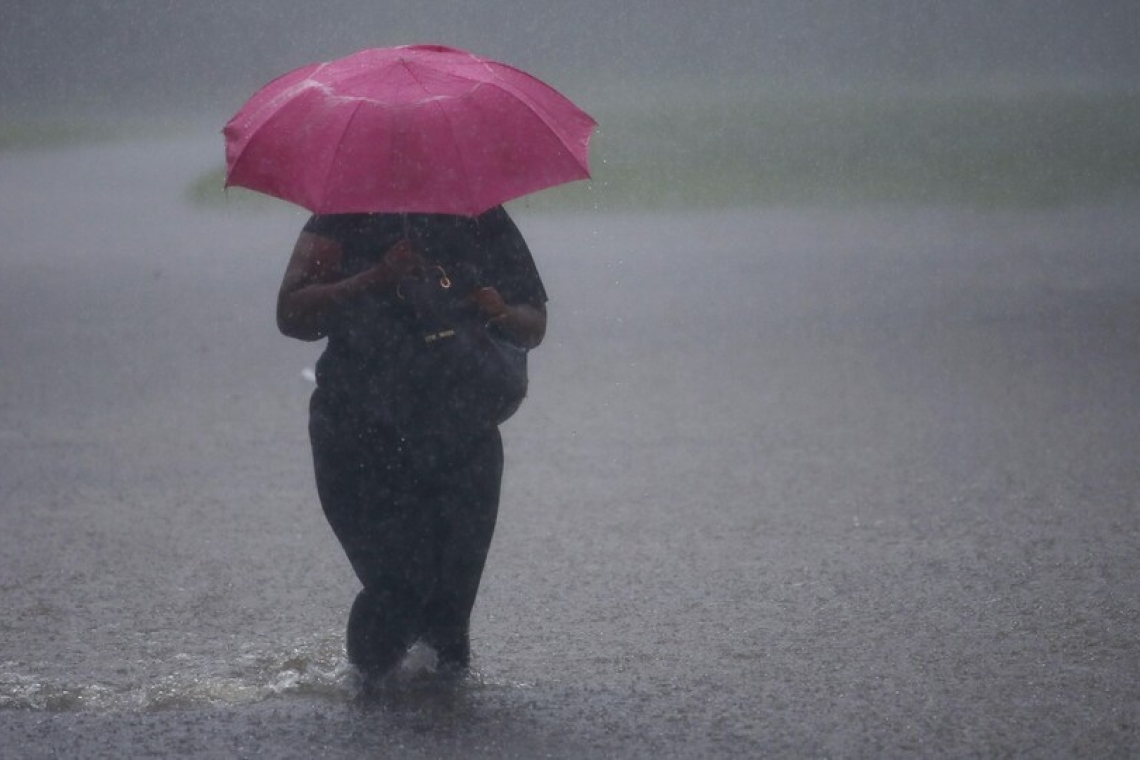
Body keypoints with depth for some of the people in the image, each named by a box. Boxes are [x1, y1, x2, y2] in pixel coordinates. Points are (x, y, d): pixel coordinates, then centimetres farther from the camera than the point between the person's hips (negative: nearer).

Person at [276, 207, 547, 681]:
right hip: (362, 441, -3)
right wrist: (375, 281, -22)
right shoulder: (348, 217, -1)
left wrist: (502, 316, -14)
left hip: (463, 441, 3)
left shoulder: (485, 220, 8)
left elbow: (535, 325, 10)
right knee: (399, 582, -13)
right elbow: (291, 315, -11)